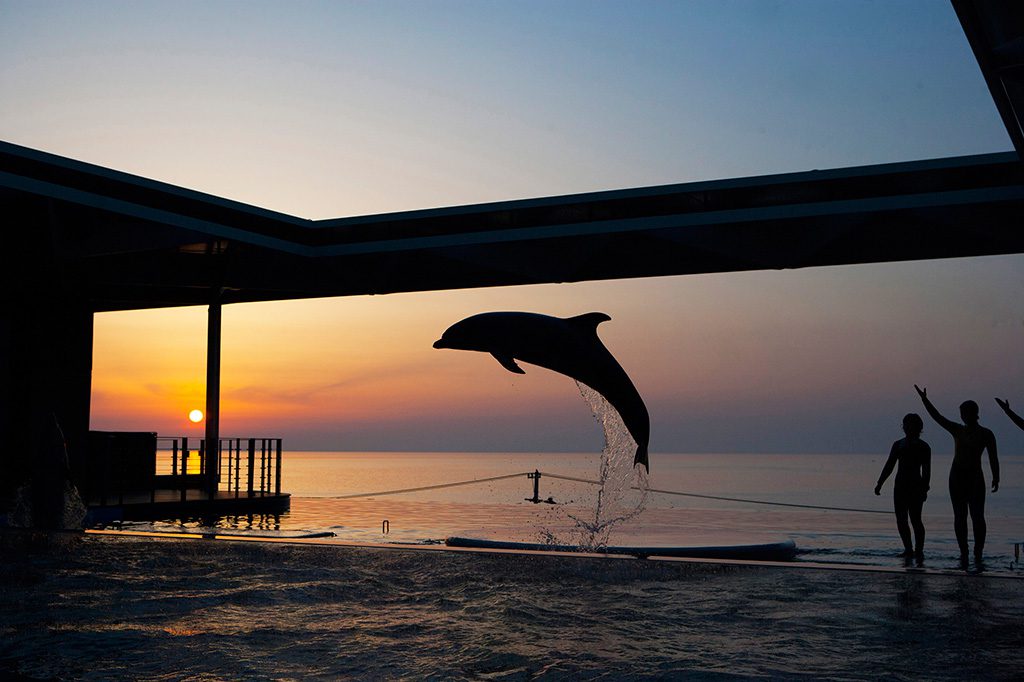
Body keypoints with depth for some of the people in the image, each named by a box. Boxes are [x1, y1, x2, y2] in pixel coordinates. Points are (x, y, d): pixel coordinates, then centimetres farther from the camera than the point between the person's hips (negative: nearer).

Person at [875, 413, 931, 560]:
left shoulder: (923, 447, 0)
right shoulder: (898, 444, 14)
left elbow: (926, 470, -5)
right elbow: (889, 466, 16)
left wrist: (925, 489, -14)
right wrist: (879, 484, 10)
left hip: (916, 487, -5)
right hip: (900, 486, 5)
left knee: (915, 519, -12)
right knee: (901, 520, 5)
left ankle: (919, 551, -10)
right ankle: (908, 549, 14)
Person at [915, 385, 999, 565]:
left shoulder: (986, 434, 0)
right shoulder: (957, 430, 9)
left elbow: (993, 458, -3)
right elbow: (937, 417, 3)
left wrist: (996, 478, -12)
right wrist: (924, 400, -6)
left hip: (975, 477, -3)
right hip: (957, 476, 3)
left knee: (977, 516, -8)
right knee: (960, 516, 2)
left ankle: (978, 553, -6)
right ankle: (963, 553, 6)